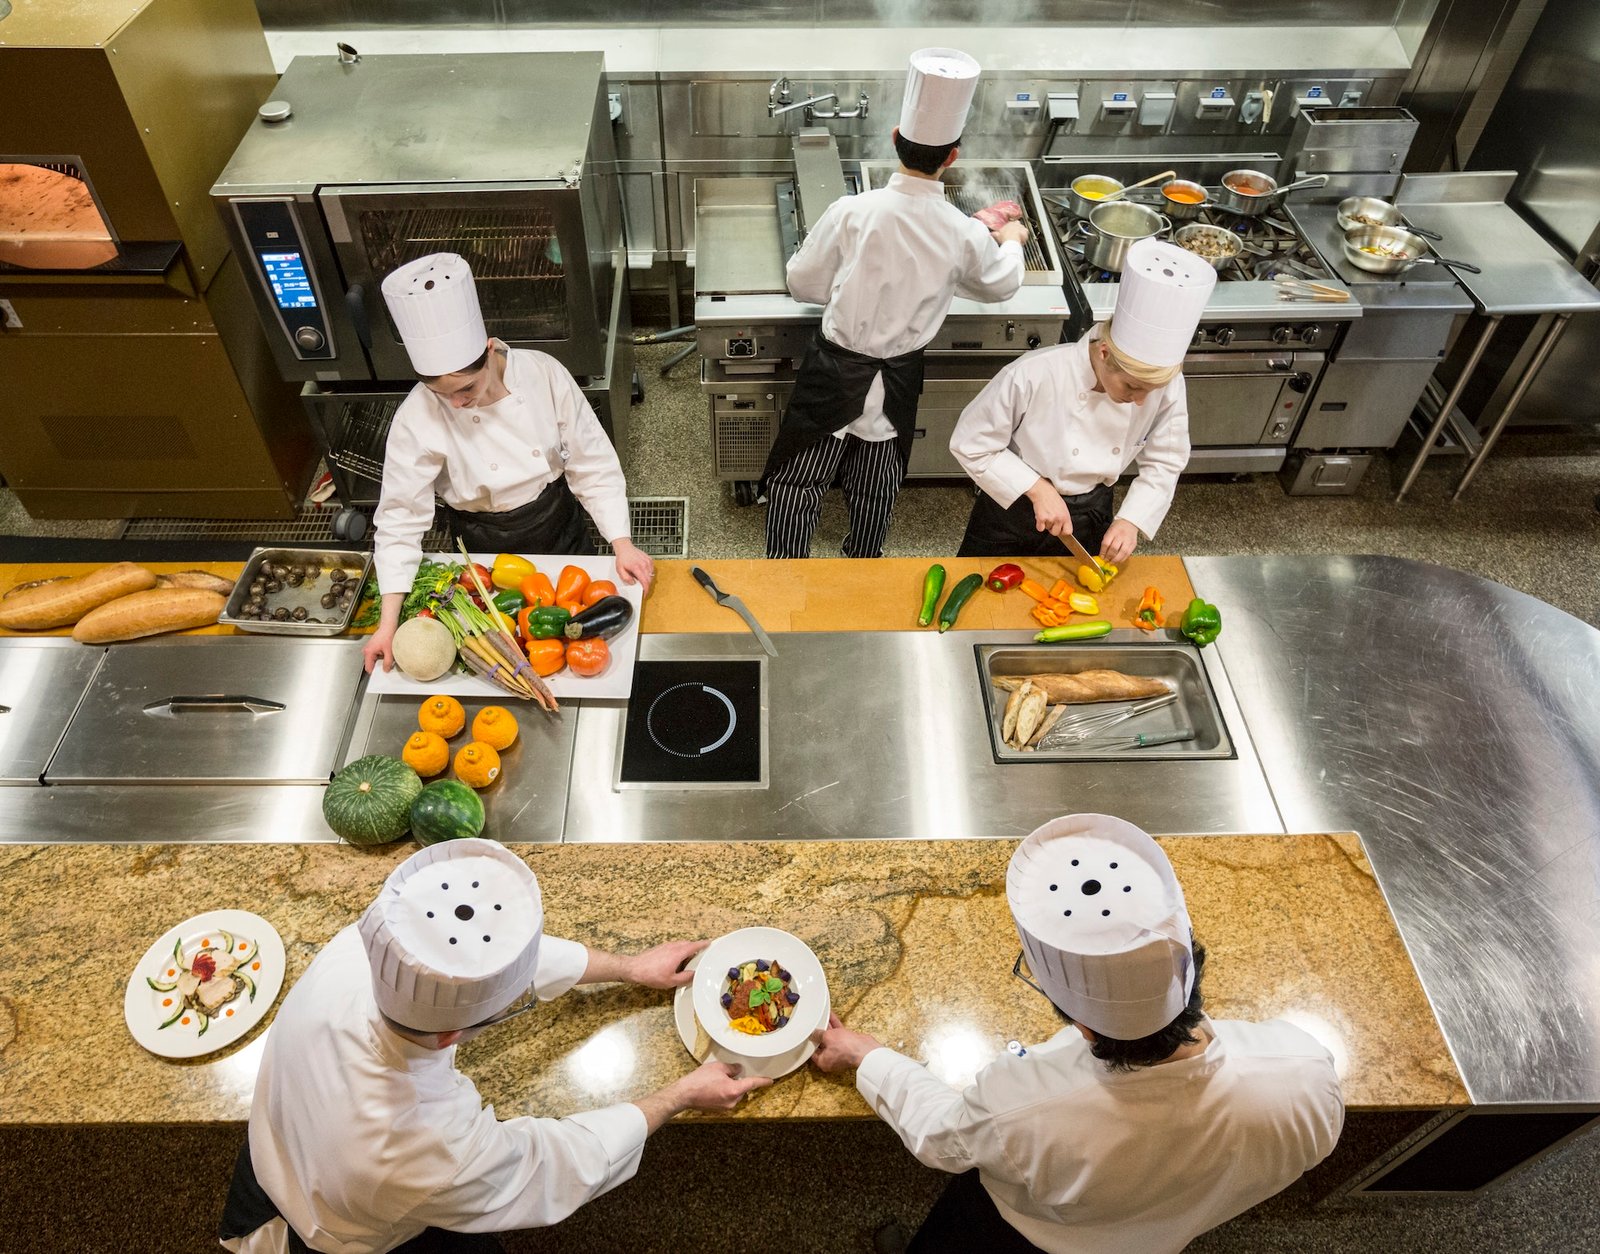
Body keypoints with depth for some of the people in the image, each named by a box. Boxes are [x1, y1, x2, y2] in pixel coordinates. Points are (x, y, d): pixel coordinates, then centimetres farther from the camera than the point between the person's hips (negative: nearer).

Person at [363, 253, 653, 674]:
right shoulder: (417, 419, -26)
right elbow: (401, 516, -20)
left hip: (559, 523, 1)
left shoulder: (543, 374, -25)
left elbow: (593, 465, -16)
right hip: (490, 547, -1)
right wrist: (389, 622, -23)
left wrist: (622, 544, -23)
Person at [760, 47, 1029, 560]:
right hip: (897, 381, 3)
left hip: (835, 371, -2)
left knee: (795, 483, 14)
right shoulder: (965, 234, -13)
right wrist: (1011, 241, 30)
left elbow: (804, 284, -7)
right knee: (874, 489, 23)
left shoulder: (851, 212, -20)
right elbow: (1001, 286, 8)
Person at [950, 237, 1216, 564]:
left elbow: (1165, 463, -4)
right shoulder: (1034, 375, -33)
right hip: (1014, 510, -2)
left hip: (1090, 517, 3)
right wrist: (1037, 488, -27)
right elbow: (970, 444, -22)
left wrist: (1132, 520, -18)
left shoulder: (1167, 384, -20)